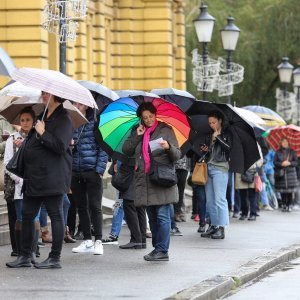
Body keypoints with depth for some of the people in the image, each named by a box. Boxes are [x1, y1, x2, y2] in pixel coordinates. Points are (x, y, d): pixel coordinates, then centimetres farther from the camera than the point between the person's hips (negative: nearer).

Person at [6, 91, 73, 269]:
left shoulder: (63, 119, -10)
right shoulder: (43, 116, 17)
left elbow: (60, 146, -22)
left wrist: (43, 133, -19)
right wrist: (23, 144, 17)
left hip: (52, 179, -9)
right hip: (34, 177, 9)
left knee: (55, 215, -2)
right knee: (27, 215, 10)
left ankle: (55, 258, 2)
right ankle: (25, 256, 16)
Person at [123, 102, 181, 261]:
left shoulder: (165, 130, 2)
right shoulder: (137, 132, 15)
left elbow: (177, 155, -1)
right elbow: (126, 150, 6)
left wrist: (169, 147, -22)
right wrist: (137, 135, -3)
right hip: (145, 181, 5)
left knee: (162, 216, -9)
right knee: (152, 217, 9)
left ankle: (162, 250, -9)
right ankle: (157, 248, 16)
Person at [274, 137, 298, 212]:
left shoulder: (292, 152, 7)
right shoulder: (278, 152, 6)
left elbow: (296, 162, 4)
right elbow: (275, 162, 2)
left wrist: (289, 163, -14)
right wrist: (281, 164, -15)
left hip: (290, 173, 0)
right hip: (281, 173, 0)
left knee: (290, 191, -5)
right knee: (282, 191, -3)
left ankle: (289, 205, 2)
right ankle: (284, 205, 5)